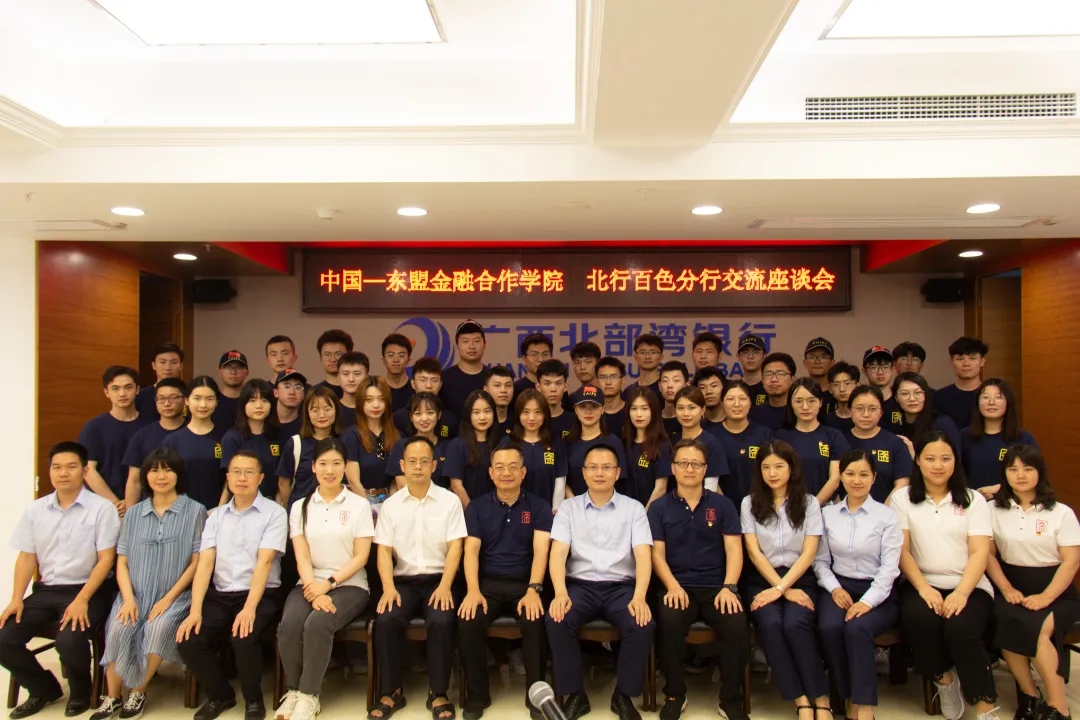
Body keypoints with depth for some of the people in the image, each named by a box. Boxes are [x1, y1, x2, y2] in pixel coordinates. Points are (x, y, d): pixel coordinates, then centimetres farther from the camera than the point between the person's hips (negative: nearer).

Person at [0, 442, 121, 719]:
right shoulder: (36, 509, 9)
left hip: (87, 591, -5)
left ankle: (80, 693, 4)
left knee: (69, 640, -30)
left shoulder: (101, 508, -8)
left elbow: (106, 559, -10)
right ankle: (44, 689, 16)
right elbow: (26, 557, 10)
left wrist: (82, 600, -19)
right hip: (44, 591, 6)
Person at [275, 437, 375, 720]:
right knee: (288, 627, -27)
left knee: (317, 624, -31)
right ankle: (293, 691, -2)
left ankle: (308, 696, -12)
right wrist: (314, 590, -17)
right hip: (310, 584, 3)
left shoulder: (359, 505, 2)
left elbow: (361, 556, -3)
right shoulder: (300, 507, 9)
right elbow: (302, 556, 0)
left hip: (349, 585, -2)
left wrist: (328, 584, -16)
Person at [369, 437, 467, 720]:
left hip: (438, 579, -1)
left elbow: (455, 547, -2)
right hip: (403, 580, 2)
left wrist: (445, 586, -16)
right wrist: (388, 587, -13)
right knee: (385, 620, -26)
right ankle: (391, 692, -6)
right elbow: (384, 550, 3)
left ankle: (438, 693, -11)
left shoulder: (450, 500, 3)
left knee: (441, 621, -30)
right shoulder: (390, 505, 8)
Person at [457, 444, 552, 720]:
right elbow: (471, 550, -3)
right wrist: (473, 591, -19)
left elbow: (540, 550, -6)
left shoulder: (538, 507, 4)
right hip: (488, 582, 1)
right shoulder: (477, 507, 7)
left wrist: (533, 590, -22)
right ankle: (477, 695, -5)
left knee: (536, 622, -30)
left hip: (525, 583, -1)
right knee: (468, 621, -27)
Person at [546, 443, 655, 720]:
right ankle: (575, 694, -7)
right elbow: (558, 553, -4)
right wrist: (560, 593, -22)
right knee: (556, 620, -29)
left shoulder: (634, 508, 7)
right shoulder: (568, 507, 7)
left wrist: (639, 597, -21)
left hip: (622, 586, 0)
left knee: (643, 625, -29)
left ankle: (624, 695, -4)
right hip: (580, 585, 0)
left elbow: (643, 555, -4)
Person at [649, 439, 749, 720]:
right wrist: (673, 586, -16)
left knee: (737, 624, -28)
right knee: (668, 621, -32)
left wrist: (729, 587, -13)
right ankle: (675, 695, -7)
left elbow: (734, 550, 3)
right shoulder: (659, 507, 8)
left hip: (716, 586, 1)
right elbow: (657, 554, 2)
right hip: (678, 587, -1)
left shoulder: (723, 505, 10)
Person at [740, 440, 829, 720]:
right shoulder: (750, 503, 6)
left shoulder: (809, 503, 5)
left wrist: (781, 588, -15)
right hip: (761, 579, 1)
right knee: (770, 624, -29)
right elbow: (754, 552, 0)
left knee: (795, 624, -30)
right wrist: (784, 590, -11)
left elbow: (808, 554, -3)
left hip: (799, 578, 0)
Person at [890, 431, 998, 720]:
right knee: (917, 619, -32)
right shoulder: (902, 498, 7)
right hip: (922, 584, 0)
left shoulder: (973, 500, 8)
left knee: (960, 629, -31)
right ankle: (944, 678, -3)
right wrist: (924, 588, -16)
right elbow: (902, 550, -1)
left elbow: (980, 552, -2)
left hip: (969, 586, 0)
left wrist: (961, 593, -18)